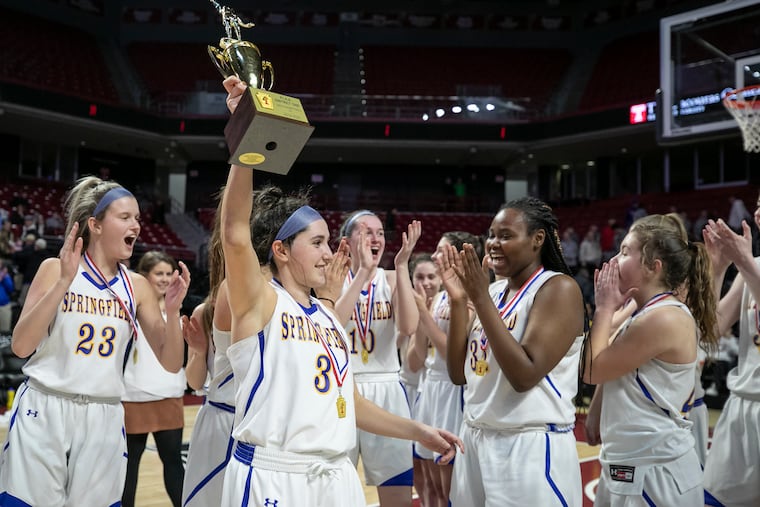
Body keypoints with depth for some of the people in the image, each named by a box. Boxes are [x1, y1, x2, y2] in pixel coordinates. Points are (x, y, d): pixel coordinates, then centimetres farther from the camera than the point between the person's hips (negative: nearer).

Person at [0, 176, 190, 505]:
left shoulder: (137, 286, 3)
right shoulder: (56, 269, -4)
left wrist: (172, 309, -14)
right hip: (44, 412, -2)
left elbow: (171, 363, 2)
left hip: (104, 419, 3)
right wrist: (64, 281, -21)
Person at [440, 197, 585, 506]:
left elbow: (525, 376, -22)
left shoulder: (559, 288, -12)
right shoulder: (493, 291, 9)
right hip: (476, 441, 7)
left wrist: (481, 300, -21)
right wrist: (458, 300, -3)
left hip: (532, 448, -7)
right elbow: (459, 374, 6)